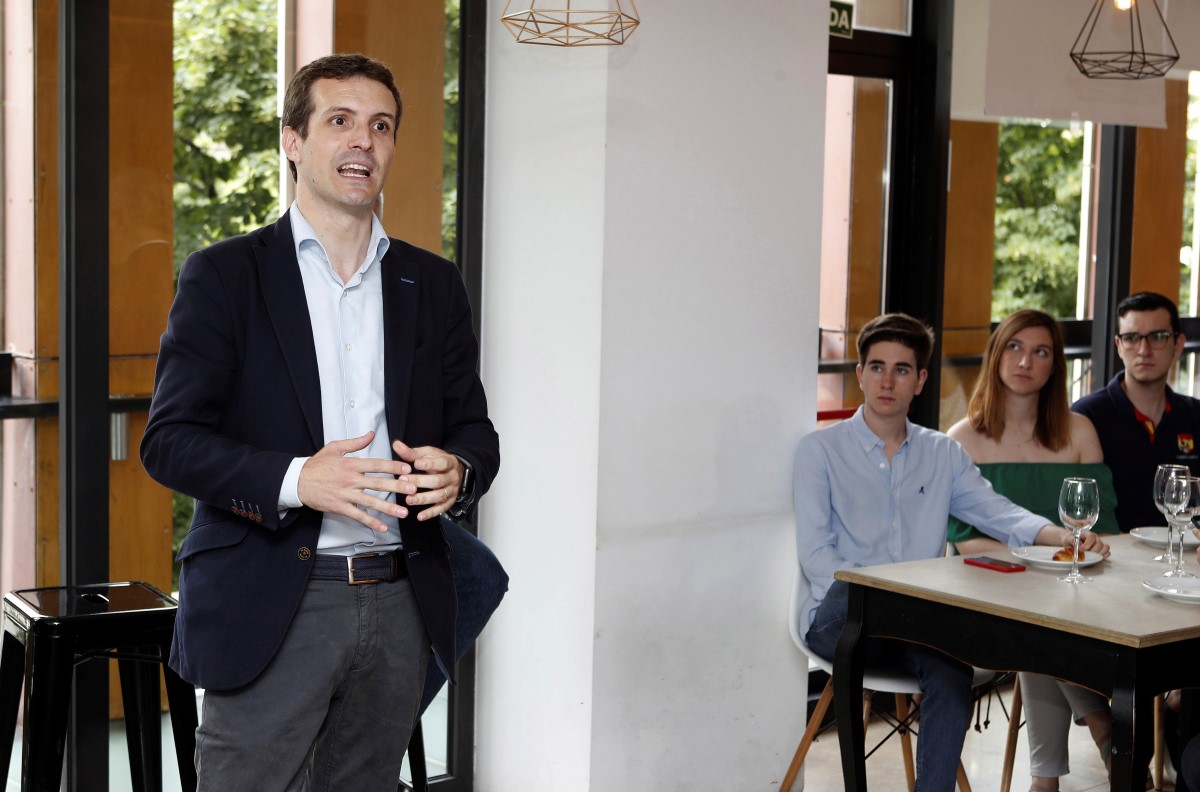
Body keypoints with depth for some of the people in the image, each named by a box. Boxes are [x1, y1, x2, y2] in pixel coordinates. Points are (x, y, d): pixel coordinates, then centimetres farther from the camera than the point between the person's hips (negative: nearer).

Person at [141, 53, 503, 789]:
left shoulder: (434, 285, 12)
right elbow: (170, 439, -6)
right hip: (270, 609, -4)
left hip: (400, 608, 4)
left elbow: (474, 428, 13)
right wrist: (296, 480, -22)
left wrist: (456, 472, -11)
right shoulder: (223, 276, 0)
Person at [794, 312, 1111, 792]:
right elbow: (815, 553, -3)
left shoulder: (944, 454, 18)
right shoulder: (821, 450, 6)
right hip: (841, 620, -3)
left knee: (951, 676, -31)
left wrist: (1060, 536, -15)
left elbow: (997, 513, 6)